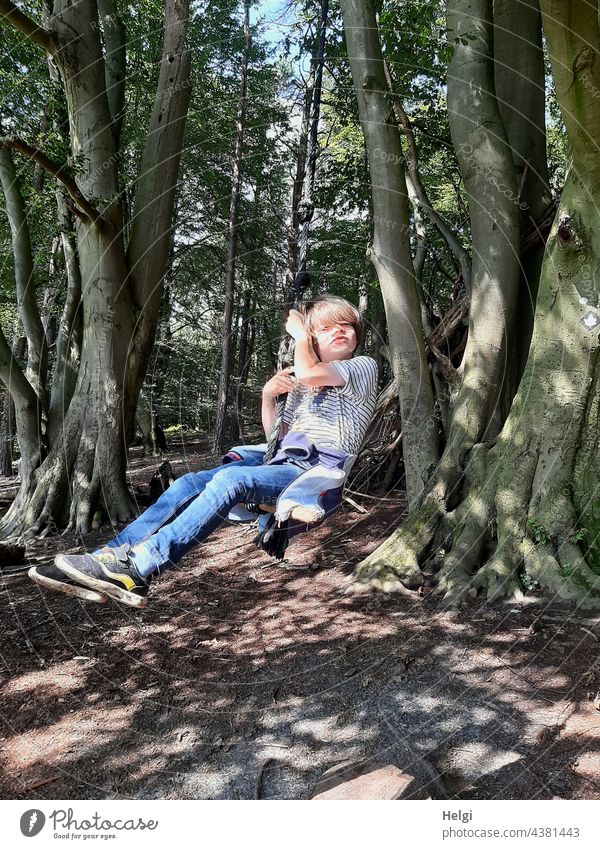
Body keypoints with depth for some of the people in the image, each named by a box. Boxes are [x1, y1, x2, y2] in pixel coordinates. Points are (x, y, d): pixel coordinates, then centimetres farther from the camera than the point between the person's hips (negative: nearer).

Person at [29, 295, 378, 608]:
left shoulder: (364, 367, 6)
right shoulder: (303, 385, 27)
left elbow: (307, 373, -15)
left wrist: (299, 333, 4)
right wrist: (267, 396, 5)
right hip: (282, 463, 7)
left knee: (229, 480, -32)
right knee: (190, 483, -14)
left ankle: (138, 568, -36)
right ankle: (106, 560, -20)